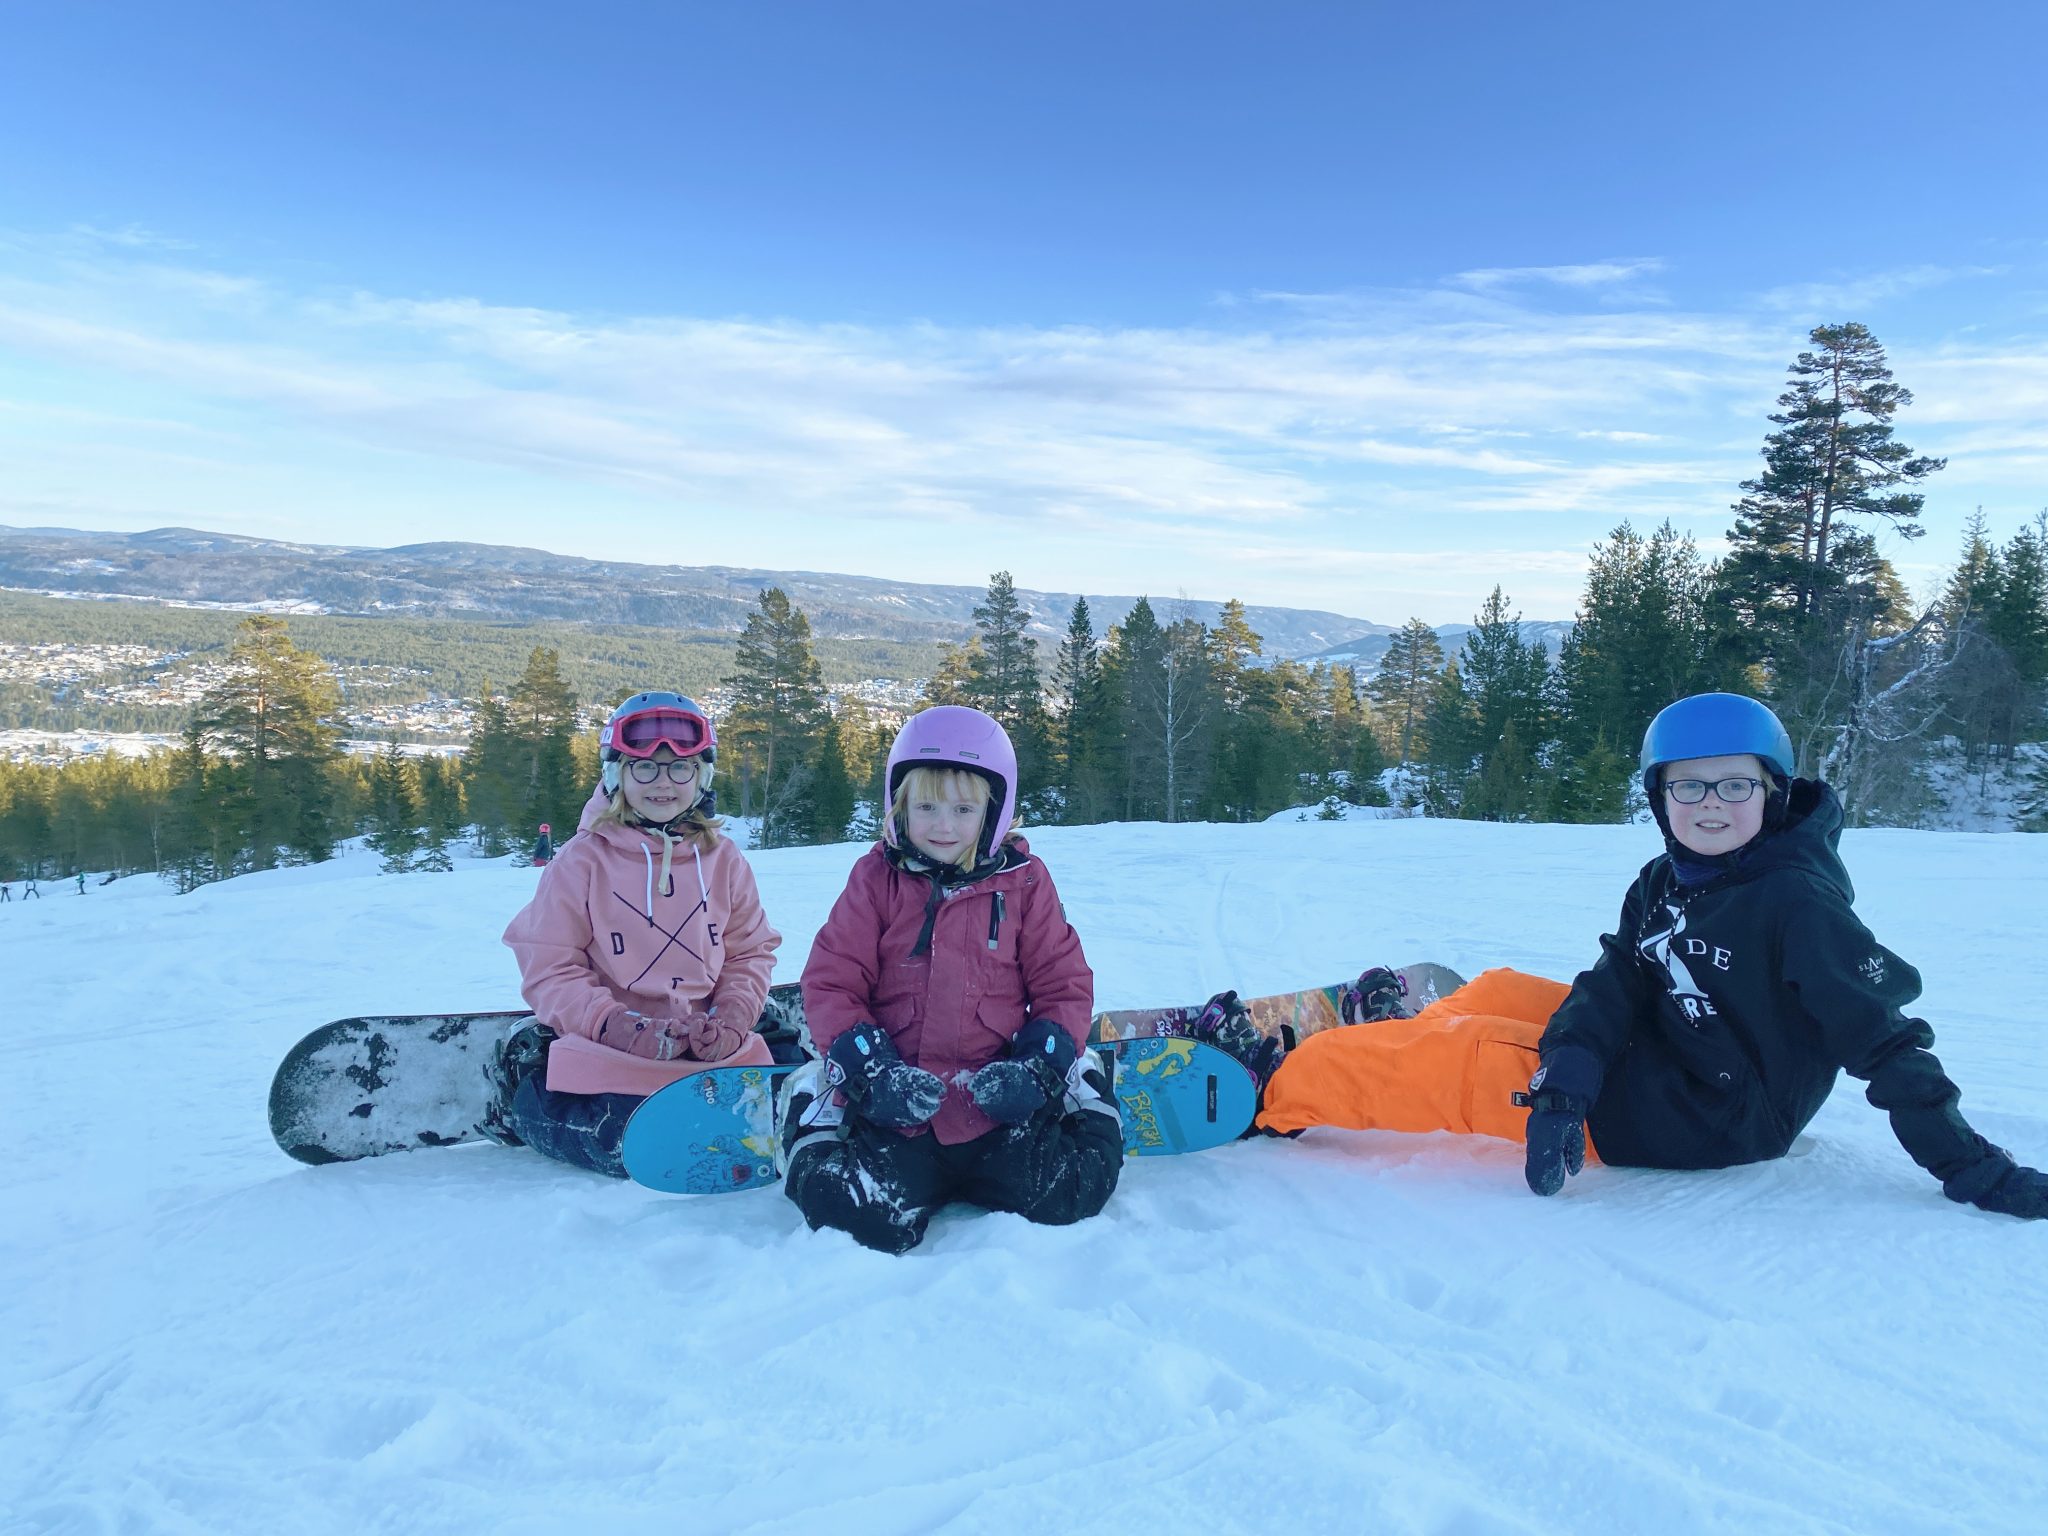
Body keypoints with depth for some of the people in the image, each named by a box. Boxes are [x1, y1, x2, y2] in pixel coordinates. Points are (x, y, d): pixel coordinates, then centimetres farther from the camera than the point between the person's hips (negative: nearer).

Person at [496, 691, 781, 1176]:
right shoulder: (583, 860, -6)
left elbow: (751, 952, 7)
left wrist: (731, 1020, -12)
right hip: (610, 1052, -3)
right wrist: (618, 1026, -21)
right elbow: (550, 970, -7)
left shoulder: (722, 860, 4)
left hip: (710, 1049, 4)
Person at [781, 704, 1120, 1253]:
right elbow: (829, 985, 2)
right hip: (898, 1105, 0)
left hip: (998, 1101, 0)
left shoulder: (1024, 880, 5)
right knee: (868, 1219, -24)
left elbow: (1065, 987, 7)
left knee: (1062, 1197, -22)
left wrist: (1036, 1069, -10)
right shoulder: (876, 879, 4)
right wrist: (874, 1072, -13)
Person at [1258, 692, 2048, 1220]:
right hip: (1663, 1057, 8)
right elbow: (1617, 983, -6)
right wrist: (1562, 1089, -21)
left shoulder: (1797, 902, -19)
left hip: (1707, 1123, -8)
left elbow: (1885, 1040, -19)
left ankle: (1268, 1092, -3)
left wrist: (1970, 1167, -21)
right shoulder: (1664, 883, 3)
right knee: (1493, 991, 8)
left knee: (1461, 1059, -13)